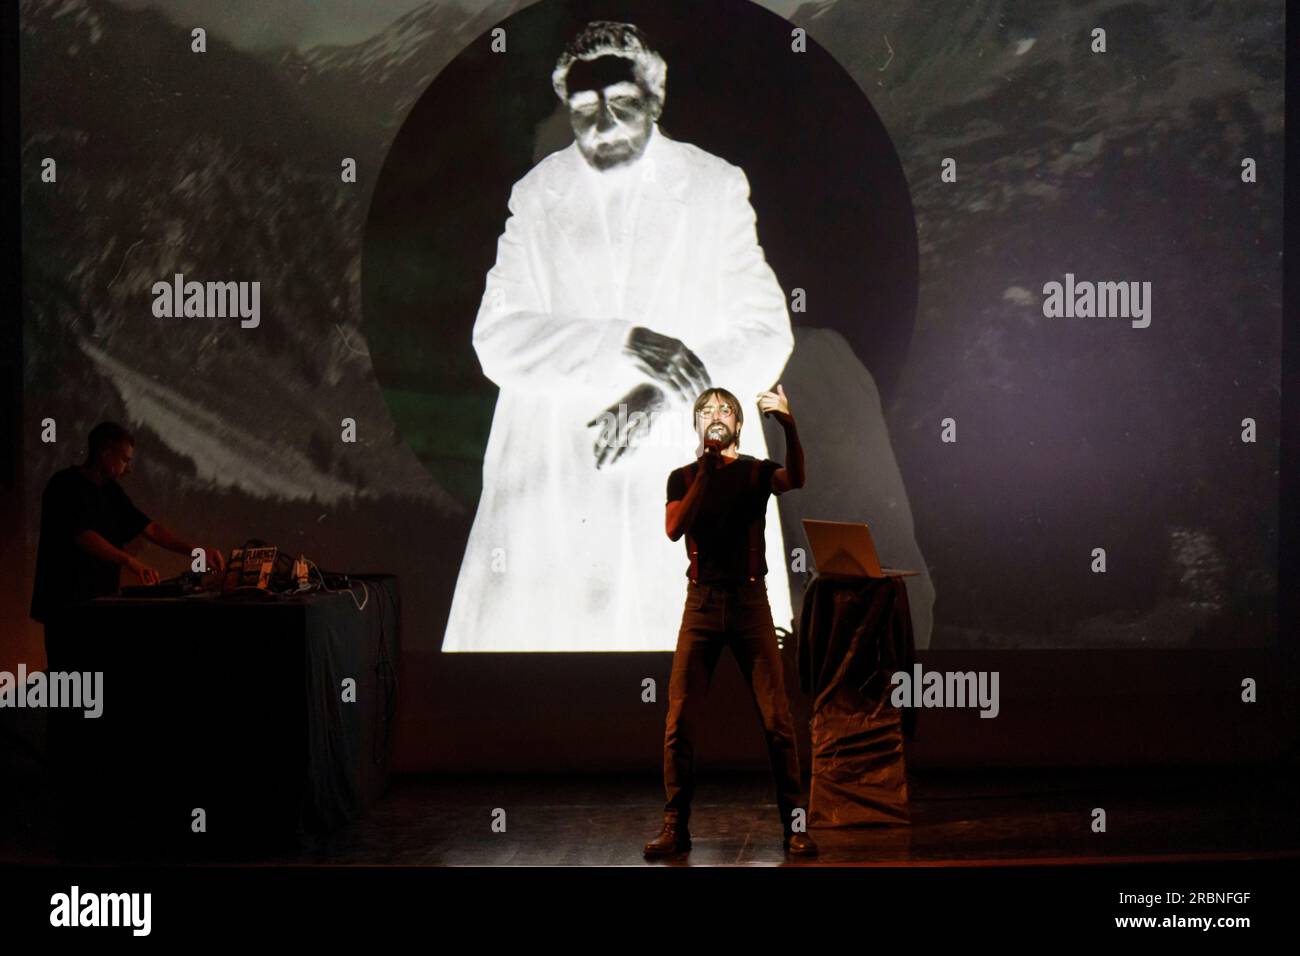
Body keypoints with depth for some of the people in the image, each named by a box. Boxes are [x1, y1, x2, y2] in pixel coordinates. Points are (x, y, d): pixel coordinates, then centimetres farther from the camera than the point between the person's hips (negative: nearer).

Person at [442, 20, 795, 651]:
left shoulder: (717, 188, 7)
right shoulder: (536, 197, 8)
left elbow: (765, 334, 1)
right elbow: (498, 339, -4)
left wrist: (665, 396, -16)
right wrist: (624, 345, -19)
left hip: (691, 467, 0)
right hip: (558, 481, 1)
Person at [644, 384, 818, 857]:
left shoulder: (756, 470, 7)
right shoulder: (683, 477, 11)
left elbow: (794, 480, -17)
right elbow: (674, 529, -8)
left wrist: (789, 426, -34)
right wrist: (706, 470, -14)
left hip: (750, 600, -1)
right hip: (701, 602, 1)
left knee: (777, 718, -5)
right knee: (679, 719, -4)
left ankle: (795, 824, 3)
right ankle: (675, 827, 4)